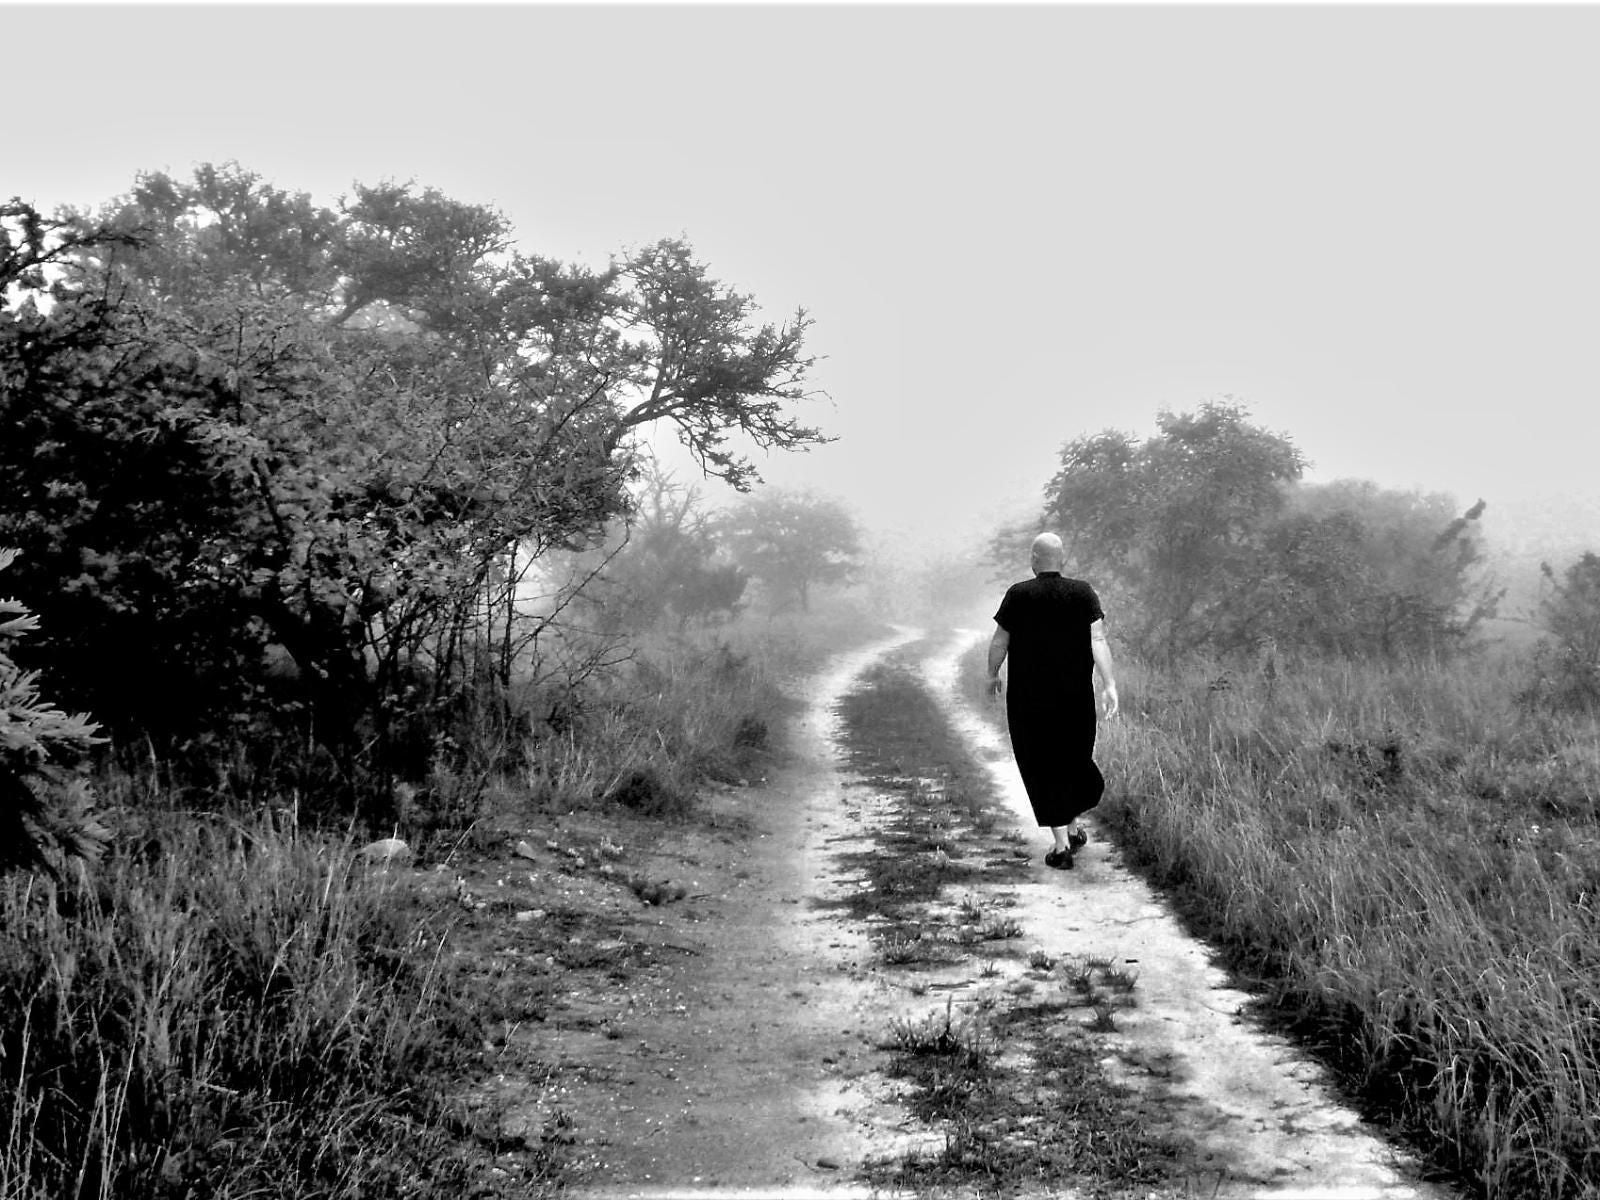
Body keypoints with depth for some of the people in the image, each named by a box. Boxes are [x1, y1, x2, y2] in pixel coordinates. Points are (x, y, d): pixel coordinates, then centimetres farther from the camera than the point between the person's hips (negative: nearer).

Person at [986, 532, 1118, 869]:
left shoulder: (1019, 595, -9)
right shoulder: (1083, 593, -4)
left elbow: (999, 642, -5)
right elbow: (1098, 640, -12)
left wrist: (993, 675, 11)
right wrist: (1110, 685, -14)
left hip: (1029, 698, -2)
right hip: (1075, 696, 3)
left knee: (1043, 765, 5)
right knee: (1073, 756, 24)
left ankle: (1061, 845, 1)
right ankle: (1074, 825, 34)